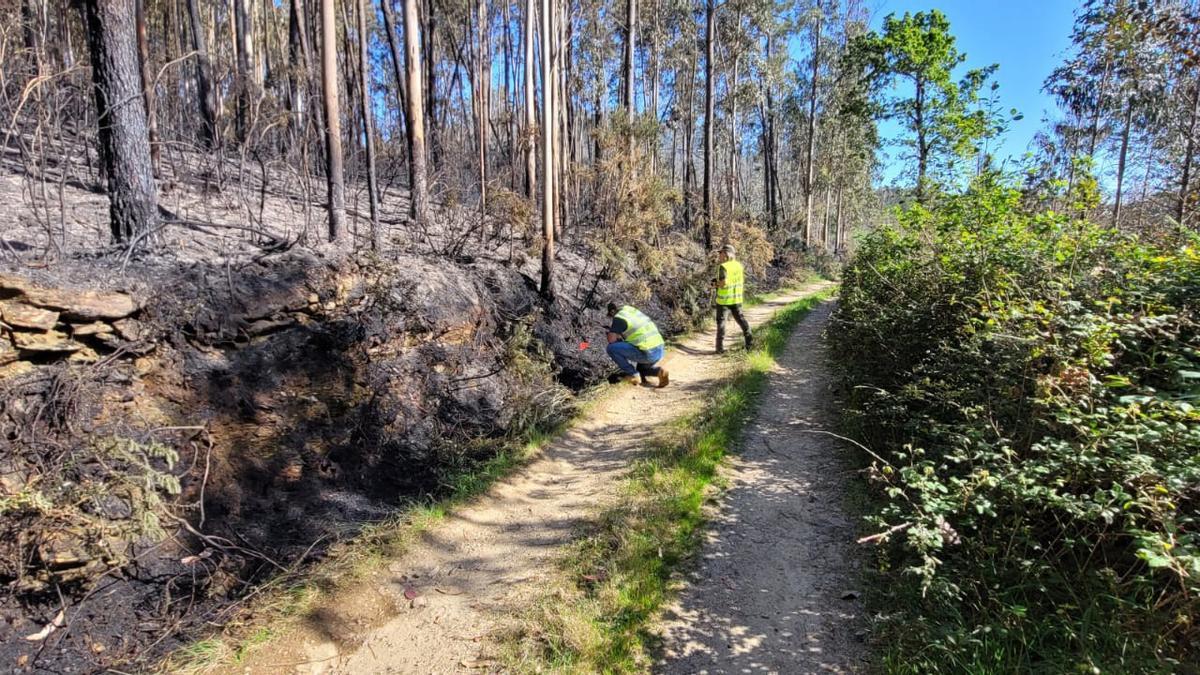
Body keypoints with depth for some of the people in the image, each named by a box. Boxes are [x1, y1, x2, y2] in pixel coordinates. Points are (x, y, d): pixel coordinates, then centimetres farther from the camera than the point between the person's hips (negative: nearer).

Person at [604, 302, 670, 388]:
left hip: (646, 353, -9)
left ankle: (633, 375, 0)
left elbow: (611, 340, -10)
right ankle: (659, 371, 5)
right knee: (640, 369, 36)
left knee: (611, 348, -4)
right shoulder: (633, 311, 21)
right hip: (658, 351, 9)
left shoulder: (618, 317, -5)